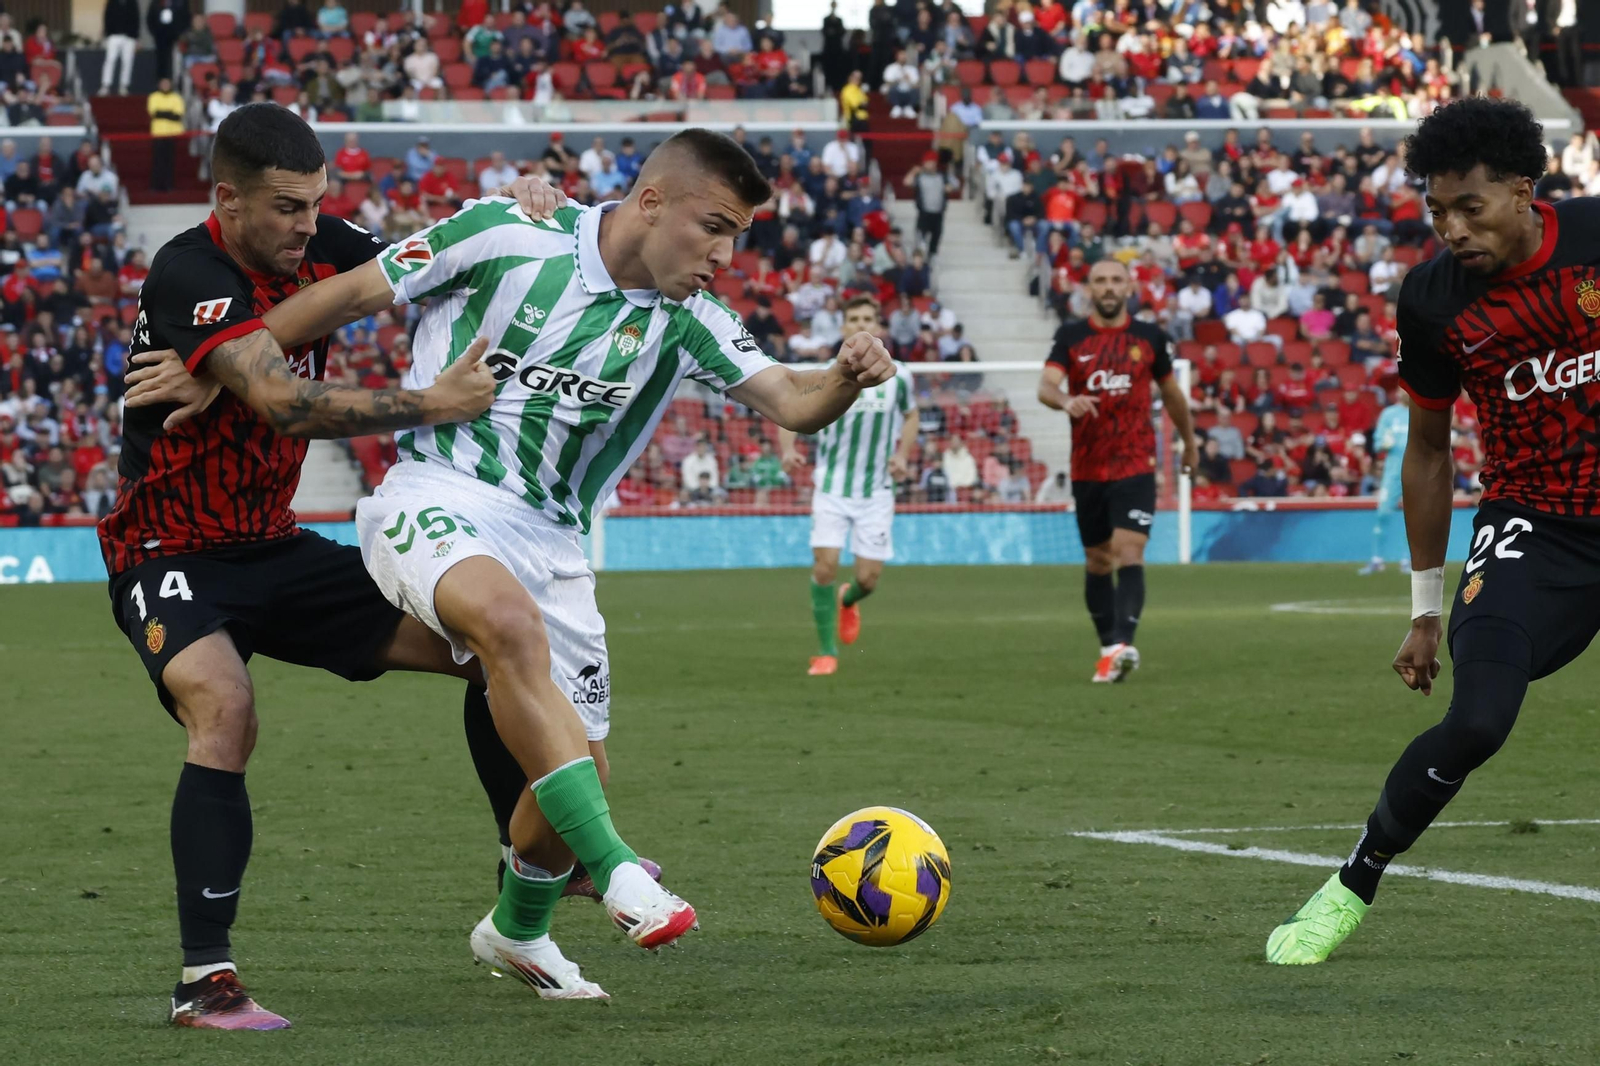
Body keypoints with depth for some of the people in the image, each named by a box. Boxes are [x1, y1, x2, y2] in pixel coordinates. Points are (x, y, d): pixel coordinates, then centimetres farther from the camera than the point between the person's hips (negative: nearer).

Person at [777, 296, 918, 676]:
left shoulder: (898, 376, 0)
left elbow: (910, 416, 18)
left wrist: (902, 455, 1)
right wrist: (788, 450, -20)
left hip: (876, 491, 1)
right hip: (831, 486, -1)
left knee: (869, 576, -2)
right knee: (825, 562, -14)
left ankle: (848, 601, 37)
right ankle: (826, 651, 0)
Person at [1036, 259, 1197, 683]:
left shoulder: (1150, 337, 4)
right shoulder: (1070, 337, 2)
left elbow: (1171, 393, 19)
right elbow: (1045, 386, -12)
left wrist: (1190, 442, 30)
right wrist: (1066, 401, -35)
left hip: (1135, 466, -2)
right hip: (1087, 469, 2)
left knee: (1128, 552, -17)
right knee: (1097, 561, 10)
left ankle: (1122, 644, -28)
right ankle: (1108, 648, 21)